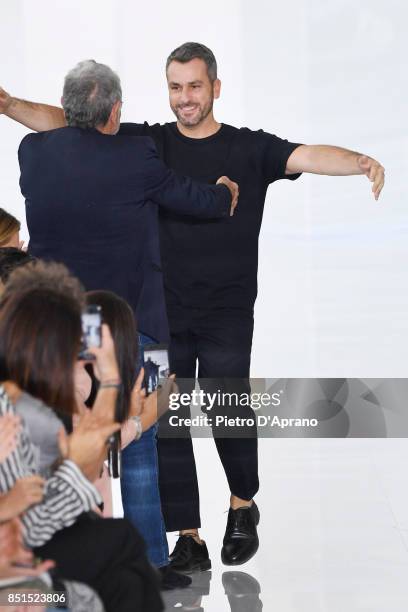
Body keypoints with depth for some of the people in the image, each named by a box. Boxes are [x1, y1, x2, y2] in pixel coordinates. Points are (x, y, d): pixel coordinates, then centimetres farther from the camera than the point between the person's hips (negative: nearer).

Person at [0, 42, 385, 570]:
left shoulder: (250, 149, 3)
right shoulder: (148, 144, 7)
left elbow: (308, 156, -12)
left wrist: (361, 162, -32)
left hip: (227, 313, -2)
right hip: (162, 311, 2)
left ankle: (243, 506, 21)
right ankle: (188, 541, 10)